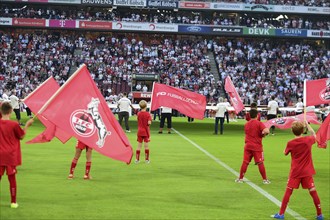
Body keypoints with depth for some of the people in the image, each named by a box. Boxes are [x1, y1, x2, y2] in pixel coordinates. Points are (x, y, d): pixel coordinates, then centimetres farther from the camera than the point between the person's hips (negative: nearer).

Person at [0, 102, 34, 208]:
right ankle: (13, 202, 13)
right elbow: (21, 136, -1)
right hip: (11, 156, -2)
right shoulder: (14, 125, -14)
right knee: (12, 178, 7)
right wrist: (27, 125, 8)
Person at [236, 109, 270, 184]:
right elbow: (266, 131, -22)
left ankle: (240, 178, 10)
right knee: (260, 163, 1)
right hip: (257, 147, -4)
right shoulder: (259, 123, -8)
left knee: (245, 162, 7)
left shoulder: (246, 124, 9)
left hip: (248, 146, 4)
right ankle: (265, 179, 7)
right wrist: (263, 134, -2)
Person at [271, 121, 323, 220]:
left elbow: (285, 153, 7)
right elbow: (314, 135, 18)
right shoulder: (308, 140, -6)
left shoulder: (290, 143, -11)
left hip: (295, 172, -1)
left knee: (288, 191, 5)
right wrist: (307, 125, 26)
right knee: (313, 191, 6)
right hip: (307, 172, 1)